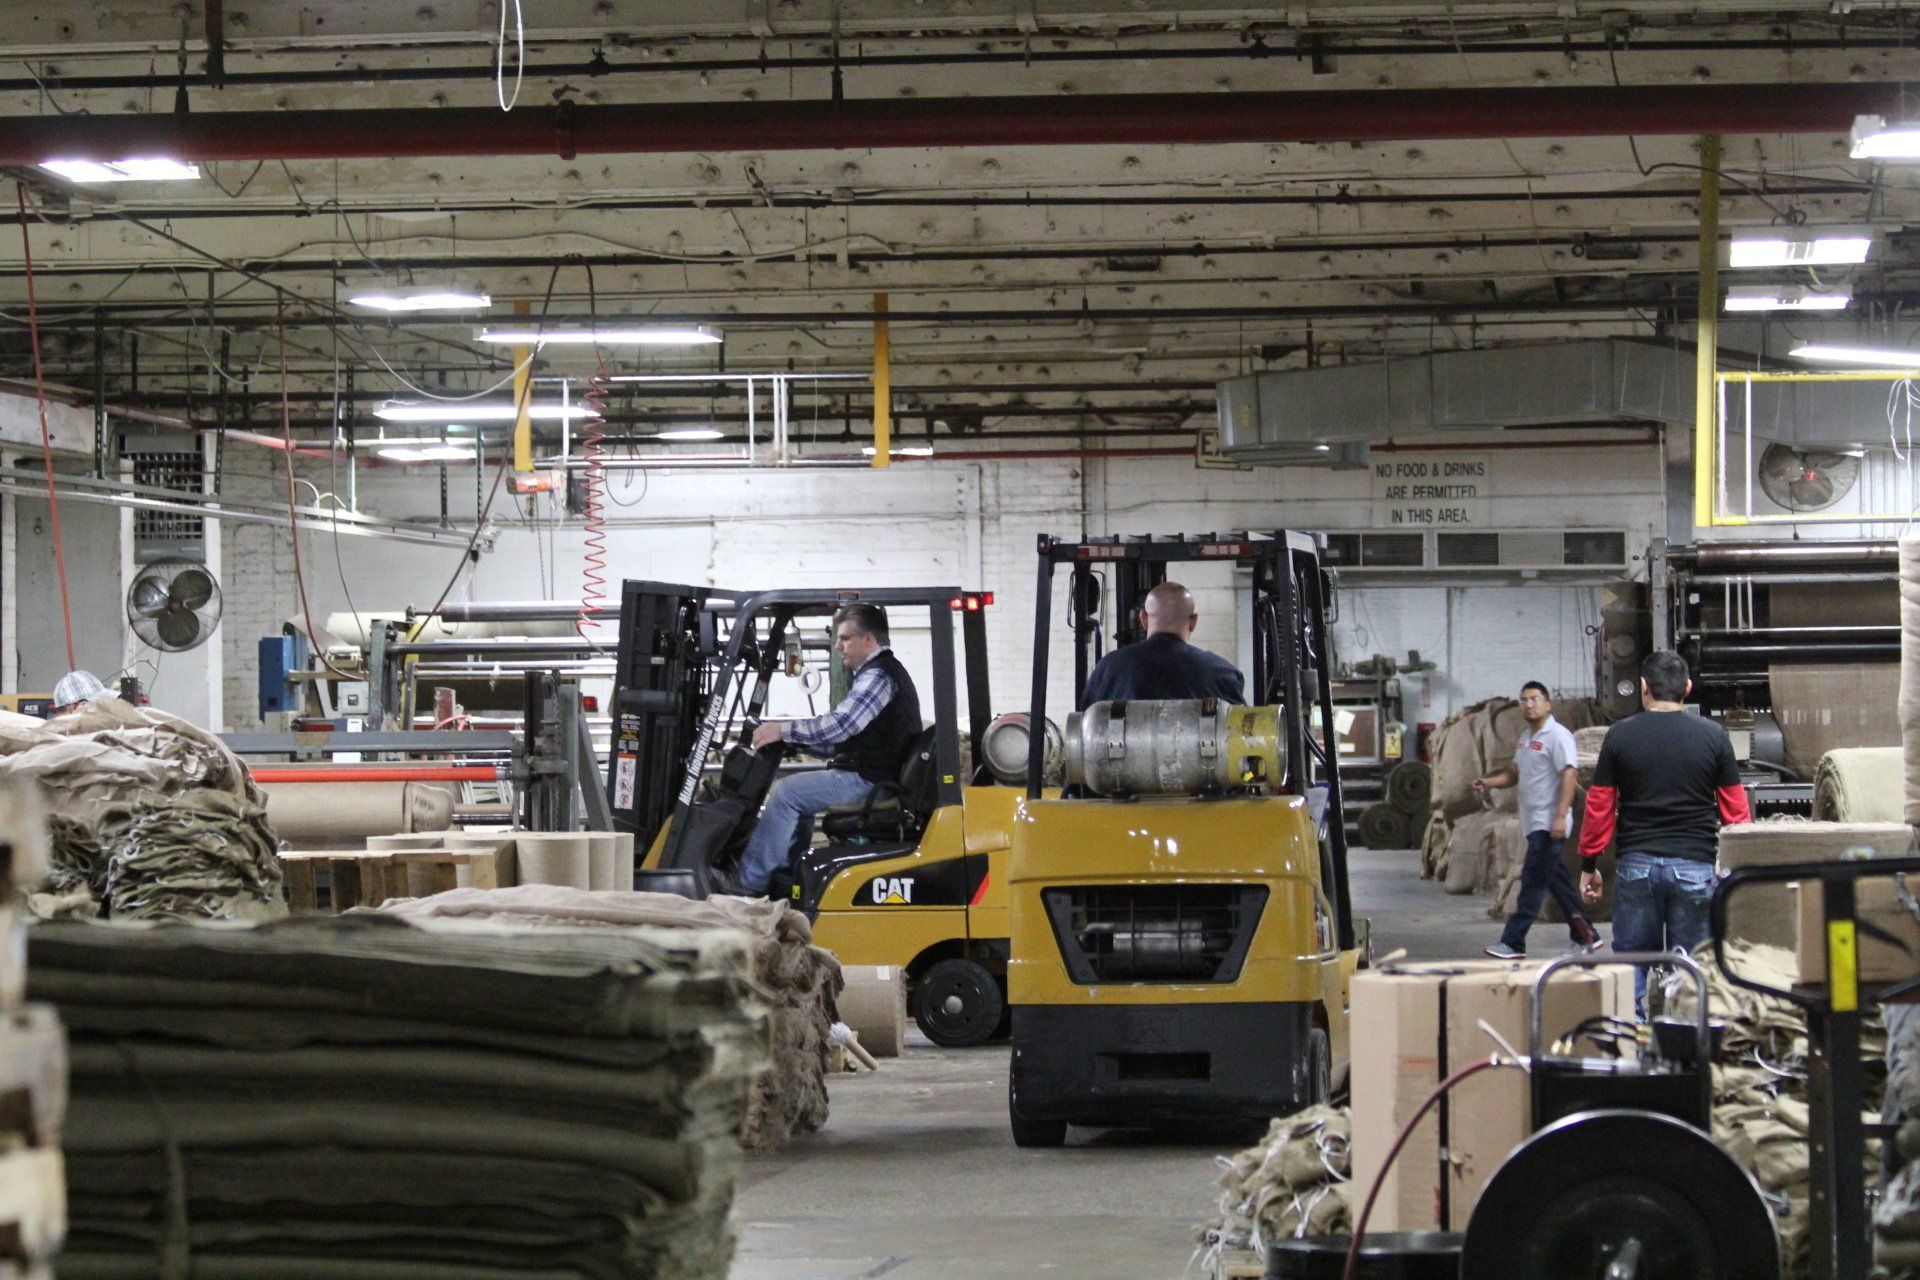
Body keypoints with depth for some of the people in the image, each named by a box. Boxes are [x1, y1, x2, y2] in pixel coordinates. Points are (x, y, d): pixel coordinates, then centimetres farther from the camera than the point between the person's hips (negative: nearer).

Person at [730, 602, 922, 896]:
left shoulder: (878, 675, -13)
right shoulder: (882, 672, 22)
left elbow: (841, 723, -25)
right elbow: (841, 743, 22)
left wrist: (784, 731, -20)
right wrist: (794, 739, 12)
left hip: (867, 780, -11)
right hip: (869, 775, 11)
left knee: (787, 792, -14)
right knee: (798, 792, 19)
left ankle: (748, 881, -12)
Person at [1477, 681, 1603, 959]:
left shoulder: (1556, 735, -11)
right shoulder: (1526, 738, 17)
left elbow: (1568, 775, -18)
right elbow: (1514, 774, 22)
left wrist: (1561, 816, -26)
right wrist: (1488, 782, 3)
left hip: (1548, 824, -10)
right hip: (1533, 822, 10)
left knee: (1533, 882, -9)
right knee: (1556, 881, 13)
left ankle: (1513, 943, -10)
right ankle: (1586, 937, 20)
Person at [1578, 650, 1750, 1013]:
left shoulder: (1620, 736, 1)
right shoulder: (1713, 737, 1)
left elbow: (1599, 807, 3)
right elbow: (1735, 809, 3)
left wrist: (1589, 866, 12)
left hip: (1636, 864, 0)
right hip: (1695, 866, 0)